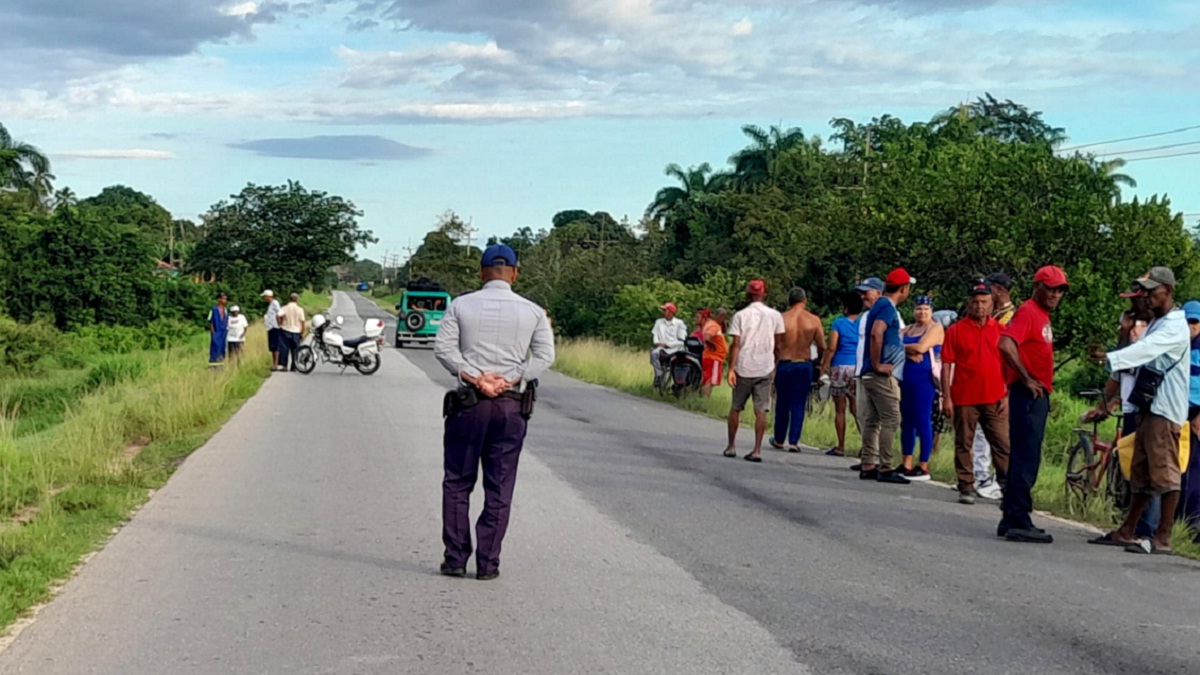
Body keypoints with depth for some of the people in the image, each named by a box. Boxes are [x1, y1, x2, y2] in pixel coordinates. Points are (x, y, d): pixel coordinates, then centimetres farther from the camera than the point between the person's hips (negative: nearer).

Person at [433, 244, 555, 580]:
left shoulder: (461, 305, 3)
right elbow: (545, 355, -5)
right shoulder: (532, 311, 5)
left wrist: (474, 378, -12)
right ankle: (488, 563, 6)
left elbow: (443, 347, -8)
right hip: (512, 407, 1)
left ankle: (455, 558, 7)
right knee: (499, 488, 6)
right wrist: (509, 380, -9)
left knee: (457, 483, 9)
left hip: (468, 402, -1)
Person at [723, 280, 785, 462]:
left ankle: (731, 446, 19)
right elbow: (777, 344, 6)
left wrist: (731, 368, -9)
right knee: (761, 410, 0)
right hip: (765, 368, 1)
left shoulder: (740, 315, -4)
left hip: (743, 368, -1)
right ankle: (757, 450, -7)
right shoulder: (775, 316, 2)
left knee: (735, 408, 13)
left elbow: (736, 344, -9)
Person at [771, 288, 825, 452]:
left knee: (782, 403, 12)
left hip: (784, 365, 0)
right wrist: (818, 359, 20)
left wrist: (772, 363, 10)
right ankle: (793, 442, 2)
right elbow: (822, 347, -1)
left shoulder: (781, 319, -7)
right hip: (804, 365, 0)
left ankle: (779, 440, 23)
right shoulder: (814, 320, -5)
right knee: (799, 405, 6)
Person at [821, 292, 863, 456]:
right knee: (856, 408, 6)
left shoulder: (838, 323, -2)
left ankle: (841, 447, 6)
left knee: (840, 409, 4)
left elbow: (832, 348, -9)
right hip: (859, 369, 3)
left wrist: (823, 367, -5)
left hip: (840, 368, -3)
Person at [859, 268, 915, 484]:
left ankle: (868, 466, 12)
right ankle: (886, 468, -9)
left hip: (874, 375, 10)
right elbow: (876, 334, -29)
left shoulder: (881, 306, 18)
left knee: (873, 420, 10)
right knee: (891, 420, -8)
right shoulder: (887, 307, -13)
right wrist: (877, 365, -22)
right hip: (883, 375, -10)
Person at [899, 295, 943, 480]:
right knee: (906, 421, 8)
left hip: (924, 378, -7)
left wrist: (903, 347, -2)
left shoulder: (935, 328, -3)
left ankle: (924, 467, -4)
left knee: (922, 421, -7)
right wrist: (910, 353, -15)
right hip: (905, 378, 7)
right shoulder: (908, 329, 18)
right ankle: (907, 464, 13)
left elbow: (921, 347, -17)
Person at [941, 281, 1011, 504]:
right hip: (964, 399, -1)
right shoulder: (956, 331, 2)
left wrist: (1008, 394, 3)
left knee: (1003, 444, -1)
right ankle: (966, 487, 11)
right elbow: (946, 365, 1)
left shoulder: (1000, 330, 7)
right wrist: (946, 397, -4)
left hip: (995, 399, 1)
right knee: (964, 444, 4)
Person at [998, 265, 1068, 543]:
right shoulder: (1027, 312, -11)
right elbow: (1006, 345, -26)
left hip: (1039, 395, 10)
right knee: (1025, 459, -10)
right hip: (1028, 395, -10)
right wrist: (1027, 379, -20)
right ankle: (1019, 522, -9)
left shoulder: (1043, 315, 19)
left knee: (1025, 460, 13)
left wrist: (1044, 387, 15)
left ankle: (1011, 519, 18)